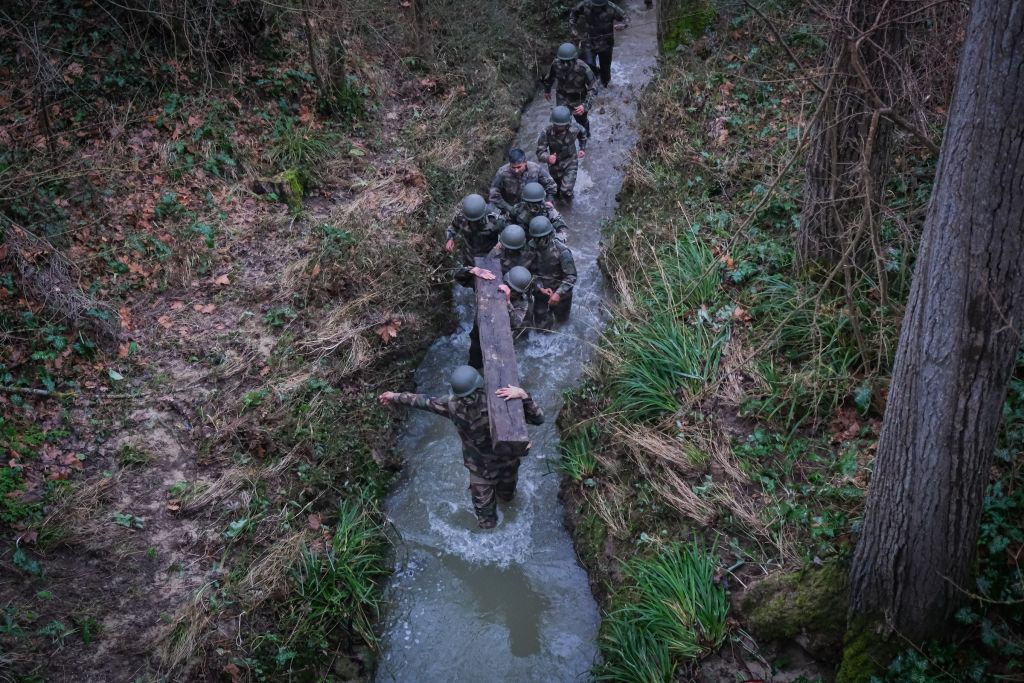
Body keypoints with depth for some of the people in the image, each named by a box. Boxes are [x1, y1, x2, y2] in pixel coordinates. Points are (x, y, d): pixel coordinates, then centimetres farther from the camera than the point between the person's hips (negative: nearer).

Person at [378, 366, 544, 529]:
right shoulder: (452, 404, -24)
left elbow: (538, 419, -38)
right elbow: (424, 401, -5)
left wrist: (523, 396, -56)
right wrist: (395, 397, 7)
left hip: (506, 462, -1)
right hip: (479, 466, 1)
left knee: (507, 495, 29)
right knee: (484, 508, 13)